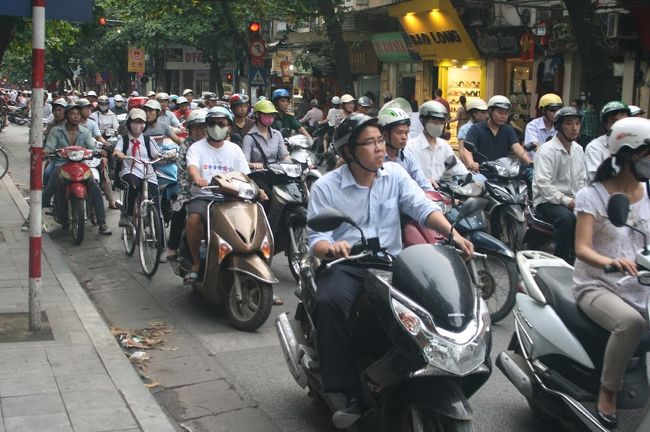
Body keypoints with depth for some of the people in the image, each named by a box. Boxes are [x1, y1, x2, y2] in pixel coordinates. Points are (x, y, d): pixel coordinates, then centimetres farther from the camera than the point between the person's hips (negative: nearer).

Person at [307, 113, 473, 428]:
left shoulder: (395, 174, 7)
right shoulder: (325, 187, -1)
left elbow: (423, 208, -5)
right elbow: (316, 237, -7)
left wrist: (453, 234, -24)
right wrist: (330, 249, -32)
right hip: (345, 264, -2)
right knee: (329, 302, -34)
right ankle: (351, 392, -26)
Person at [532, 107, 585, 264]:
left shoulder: (578, 149, 13)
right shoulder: (547, 150, -11)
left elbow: (581, 180, 18)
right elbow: (543, 183, -21)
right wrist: (566, 201, -23)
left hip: (572, 200, 7)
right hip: (547, 200, -7)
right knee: (567, 217, -35)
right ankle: (562, 261, -19)